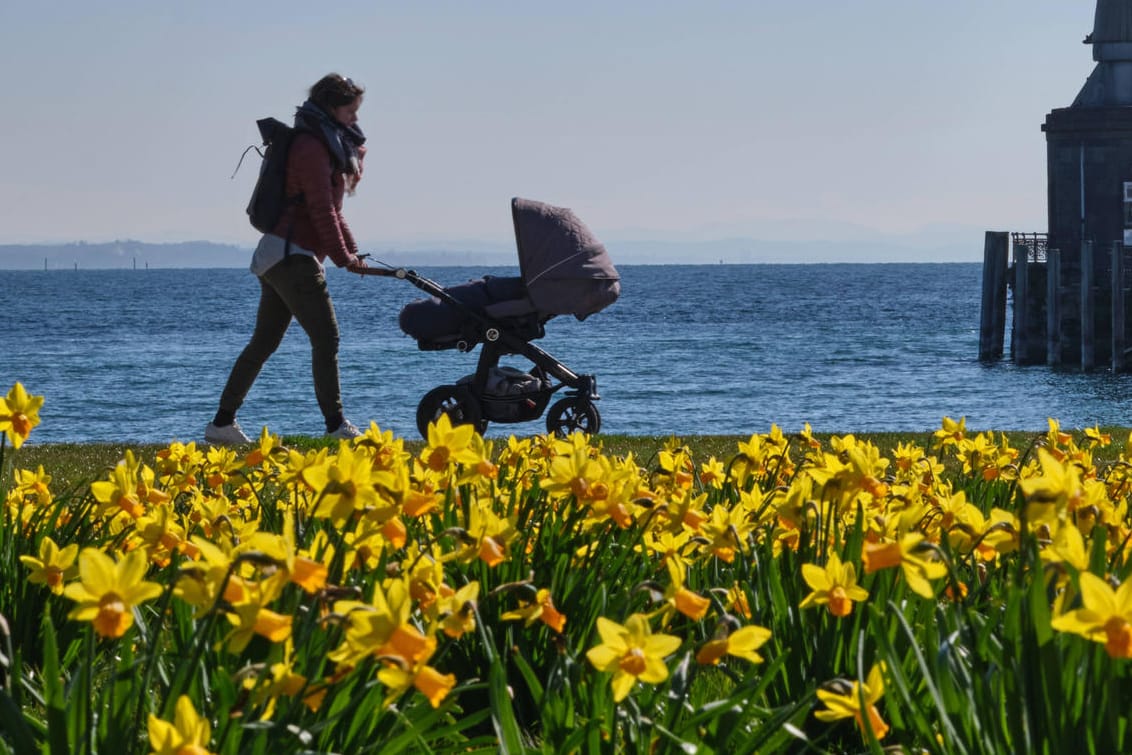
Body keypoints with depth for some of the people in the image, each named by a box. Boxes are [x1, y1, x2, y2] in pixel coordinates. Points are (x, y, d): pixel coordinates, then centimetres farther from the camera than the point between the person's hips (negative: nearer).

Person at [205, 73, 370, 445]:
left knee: (264, 342, 12)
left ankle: (223, 423, 16)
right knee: (325, 338, -11)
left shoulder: (322, 145, 19)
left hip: (278, 256, 11)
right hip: (292, 257, -11)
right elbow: (321, 210, -17)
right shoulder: (311, 147, -13)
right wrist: (344, 258, -12)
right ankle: (336, 425, -12)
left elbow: (330, 209, 23)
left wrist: (350, 250, 13)